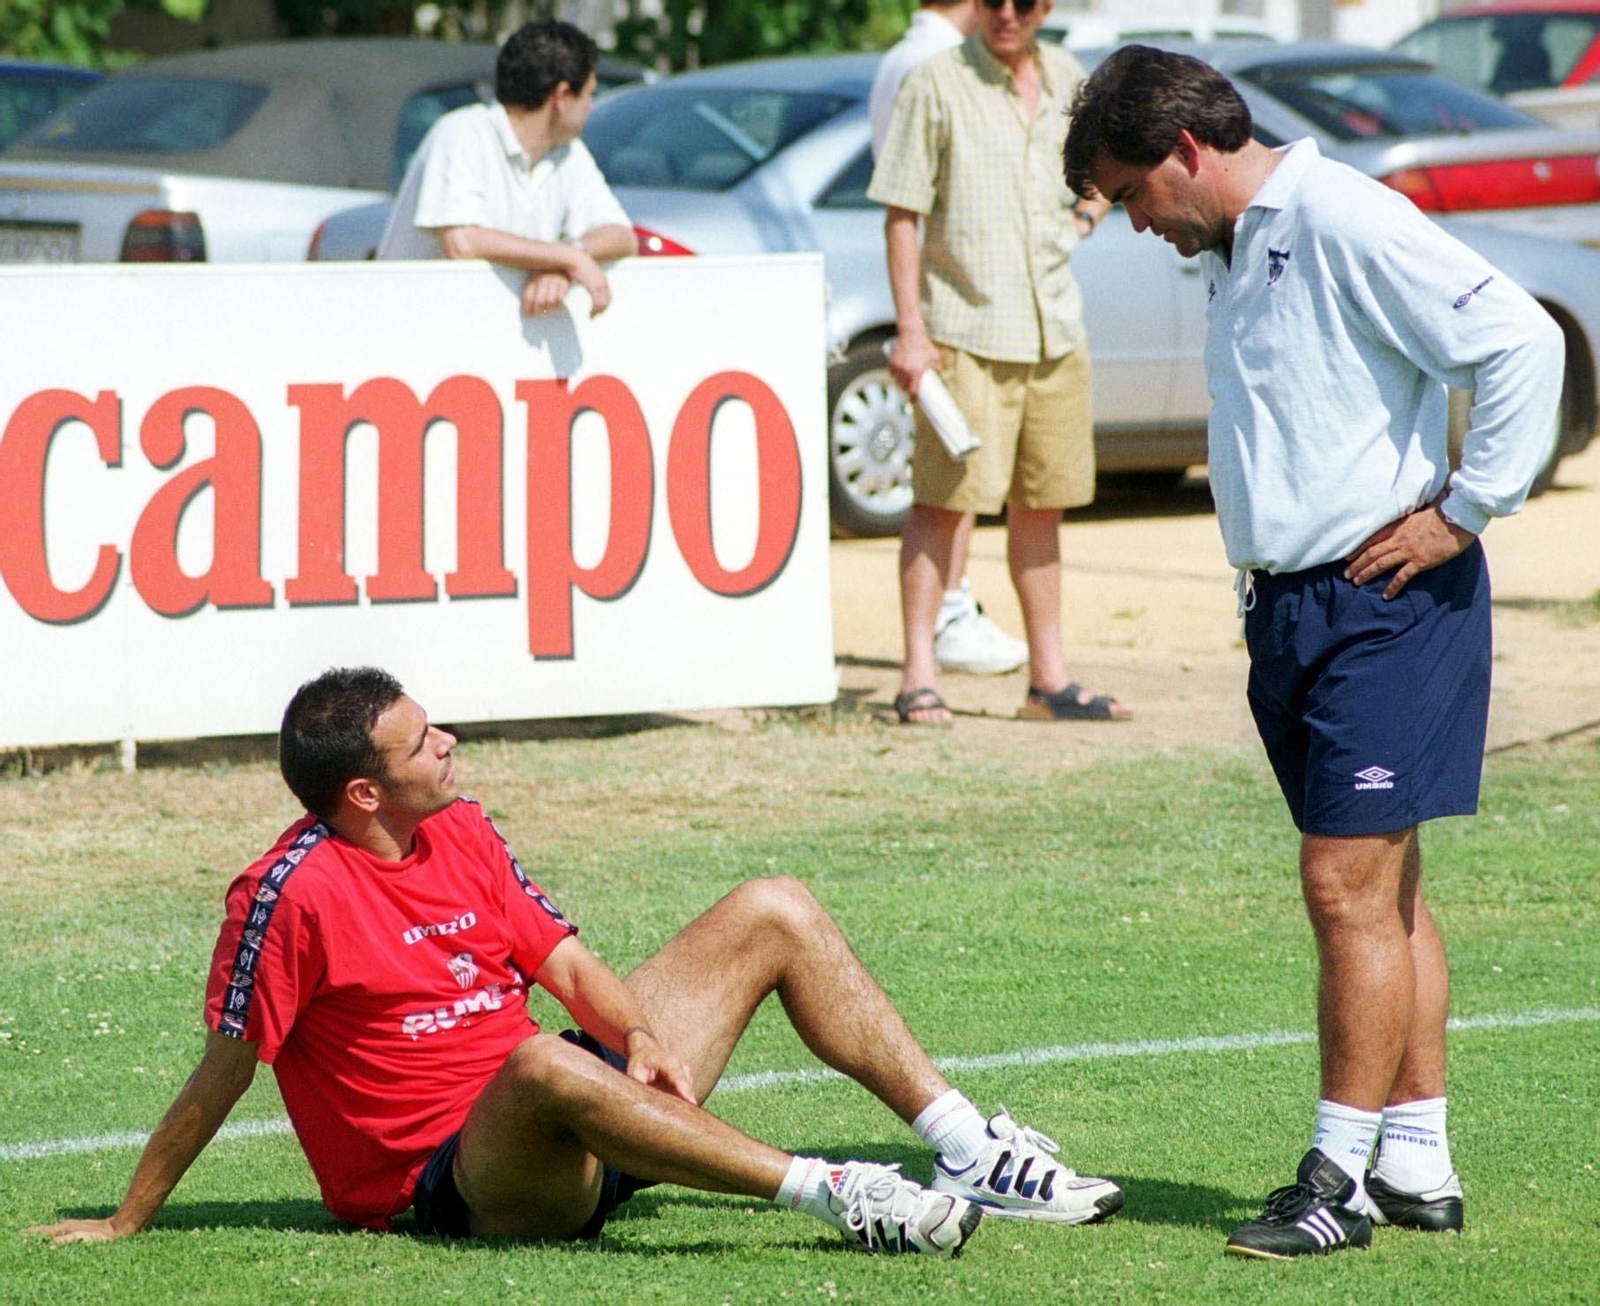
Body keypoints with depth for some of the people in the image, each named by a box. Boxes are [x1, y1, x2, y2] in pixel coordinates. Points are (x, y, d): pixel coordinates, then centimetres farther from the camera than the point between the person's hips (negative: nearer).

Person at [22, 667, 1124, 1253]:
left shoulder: (461, 831, 8)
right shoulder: (295, 893, -16)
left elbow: (567, 964, 12)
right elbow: (223, 1074, -12)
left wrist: (638, 1032, -8)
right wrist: (125, 1223, -10)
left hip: (568, 1139, 9)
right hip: (457, 1173, -9)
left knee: (774, 913, 4)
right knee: (546, 1065, -44)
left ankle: (978, 1154, -4)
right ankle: (836, 1198, -42)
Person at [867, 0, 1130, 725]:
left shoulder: (1067, 78, 11)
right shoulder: (936, 83, -6)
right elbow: (901, 214, -8)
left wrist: (1086, 213, 6)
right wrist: (909, 329, -14)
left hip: (1055, 329, 6)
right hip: (967, 330, -6)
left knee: (1041, 503, 10)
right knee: (943, 498, -9)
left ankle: (1049, 678, 16)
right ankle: (918, 678, -8)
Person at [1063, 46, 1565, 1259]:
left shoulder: (1344, 223, -14)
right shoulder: (1232, 255, 15)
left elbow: (1521, 340, -20)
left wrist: (1466, 509, -14)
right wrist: (1263, 583, 15)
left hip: (1386, 601, -9)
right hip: (1290, 604, 9)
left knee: (1351, 885, -9)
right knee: (1382, 891, 12)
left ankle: (1344, 1174, -5)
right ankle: (1418, 1165, 17)